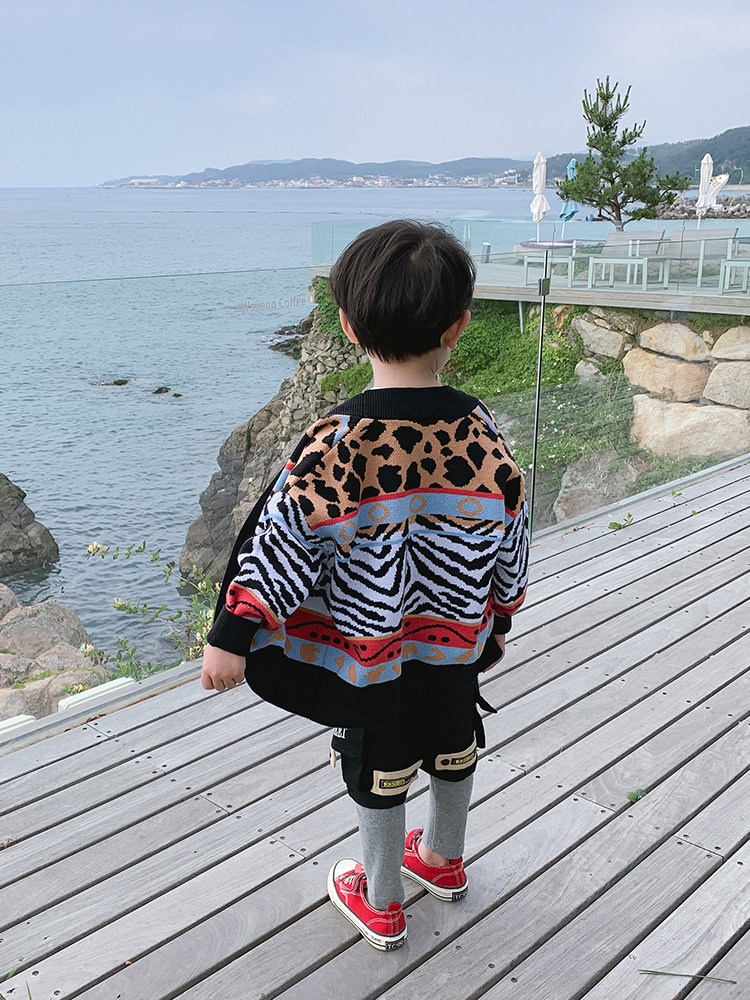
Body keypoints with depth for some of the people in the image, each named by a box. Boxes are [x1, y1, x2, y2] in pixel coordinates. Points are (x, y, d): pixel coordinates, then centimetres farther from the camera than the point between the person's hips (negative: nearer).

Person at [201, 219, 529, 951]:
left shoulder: (336, 444, -26)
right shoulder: (480, 431, -15)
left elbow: (281, 544, -21)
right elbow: (510, 540, -3)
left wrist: (231, 636, -11)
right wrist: (498, 619, 14)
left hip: (368, 650, -3)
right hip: (458, 641, 4)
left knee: (378, 770, 17)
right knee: (452, 747, 26)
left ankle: (381, 903, 38)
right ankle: (444, 860, 51)